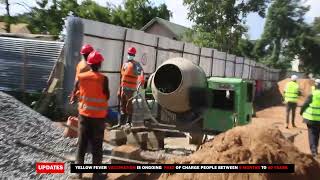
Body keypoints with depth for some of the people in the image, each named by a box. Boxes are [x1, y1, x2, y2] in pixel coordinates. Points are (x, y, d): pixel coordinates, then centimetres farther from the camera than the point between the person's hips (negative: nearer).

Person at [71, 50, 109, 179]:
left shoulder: (81, 77, -4)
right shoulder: (103, 79, -14)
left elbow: (75, 92, 7)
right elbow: (107, 97, -7)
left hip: (84, 113, 3)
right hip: (99, 115, -3)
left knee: (82, 143, 15)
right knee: (97, 145, 7)